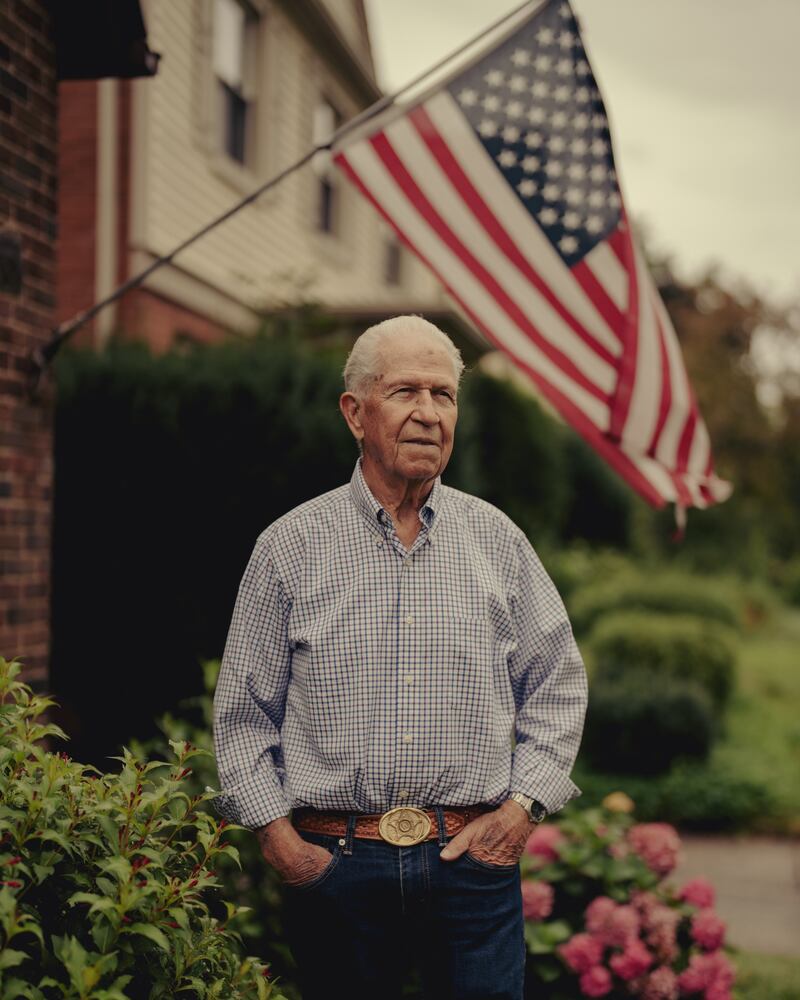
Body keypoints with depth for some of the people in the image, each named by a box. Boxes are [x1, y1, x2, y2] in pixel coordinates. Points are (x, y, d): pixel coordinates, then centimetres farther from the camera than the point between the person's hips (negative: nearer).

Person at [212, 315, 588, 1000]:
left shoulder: (497, 540, 6)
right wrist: (276, 831, -3)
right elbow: (244, 710, 5)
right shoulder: (291, 546, 1)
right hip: (334, 866, -1)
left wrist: (522, 804, 1)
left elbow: (558, 685, 11)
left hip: (474, 863, 1)